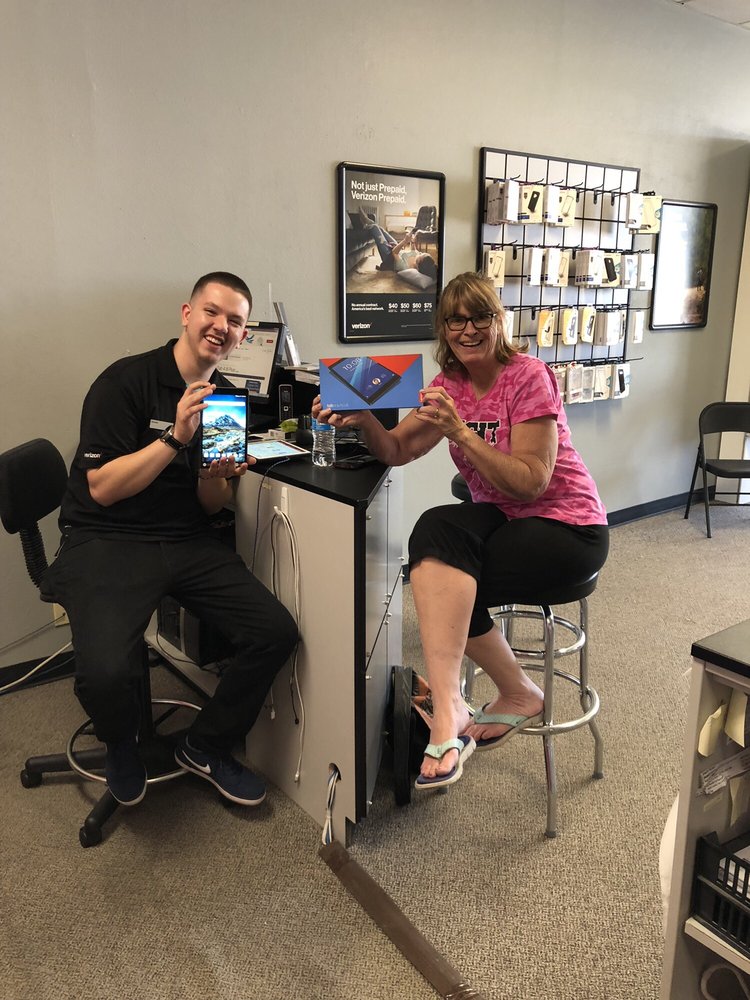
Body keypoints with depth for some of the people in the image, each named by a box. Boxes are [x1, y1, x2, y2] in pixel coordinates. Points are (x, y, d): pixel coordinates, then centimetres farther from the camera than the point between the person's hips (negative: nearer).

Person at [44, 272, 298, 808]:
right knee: (107, 672, -30)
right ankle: (122, 746, 10)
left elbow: (210, 506, 12)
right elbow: (102, 489, -14)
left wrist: (218, 477, -11)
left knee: (276, 632, -13)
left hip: (188, 540, 6)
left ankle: (207, 747, 13)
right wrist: (176, 437, -22)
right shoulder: (126, 380, -9)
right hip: (107, 539, -5)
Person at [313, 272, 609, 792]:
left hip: (567, 526, -6)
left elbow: (531, 483, -22)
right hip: (502, 516, 6)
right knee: (437, 529, -27)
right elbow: (397, 450, -6)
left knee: (442, 580, -25)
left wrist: (460, 432, -30)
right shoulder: (449, 384, 4)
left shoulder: (528, 376, -15)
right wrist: (364, 419, -27)